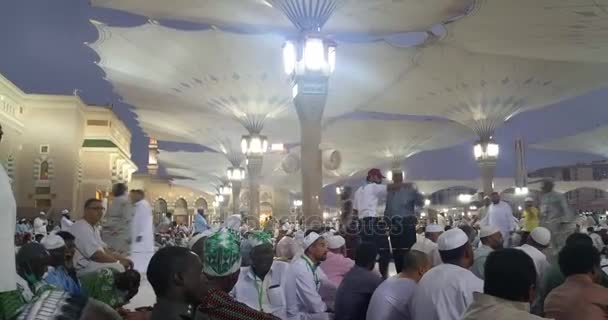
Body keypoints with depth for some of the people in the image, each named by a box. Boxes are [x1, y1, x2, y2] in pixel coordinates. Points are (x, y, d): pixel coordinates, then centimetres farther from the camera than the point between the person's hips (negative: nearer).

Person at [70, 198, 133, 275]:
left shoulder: (93, 227, 16)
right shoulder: (82, 228, -18)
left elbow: (103, 249, 14)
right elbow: (96, 255, -23)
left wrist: (122, 258, 1)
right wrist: (119, 261, -14)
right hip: (83, 267, -11)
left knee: (124, 263, 1)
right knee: (118, 267, -22)